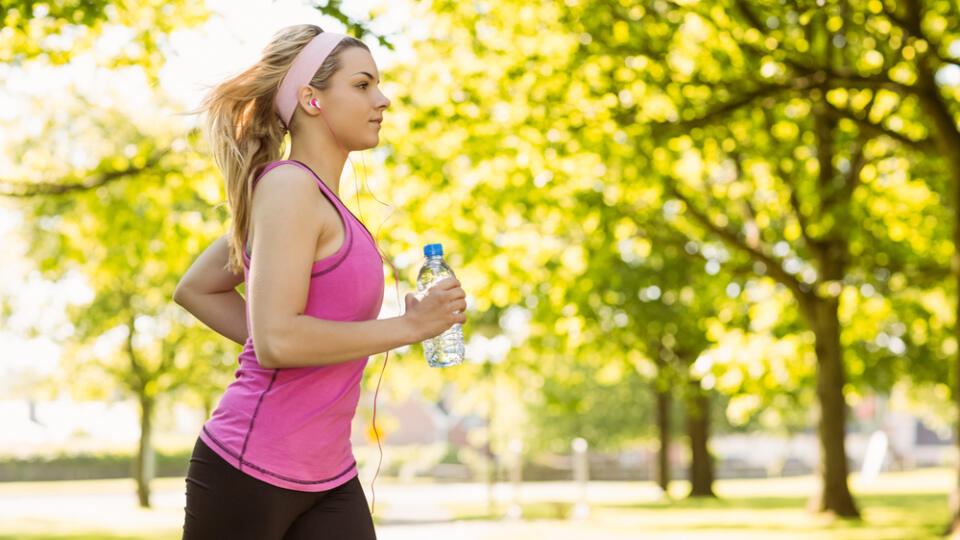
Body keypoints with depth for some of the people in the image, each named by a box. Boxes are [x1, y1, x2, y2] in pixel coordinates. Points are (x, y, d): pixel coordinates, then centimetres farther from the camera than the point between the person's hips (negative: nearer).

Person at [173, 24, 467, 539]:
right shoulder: (289, 186, -13)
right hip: (248, 471, -9)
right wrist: (409, 325, -16)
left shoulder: (318, 197, 13)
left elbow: (195, 290, 23)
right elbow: (276, 338, -23)